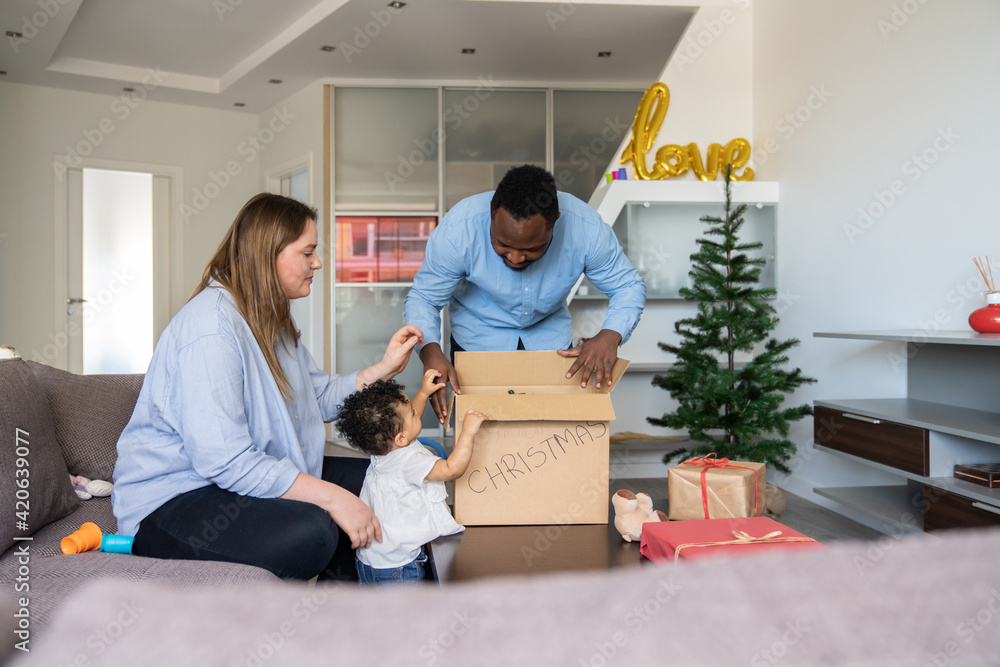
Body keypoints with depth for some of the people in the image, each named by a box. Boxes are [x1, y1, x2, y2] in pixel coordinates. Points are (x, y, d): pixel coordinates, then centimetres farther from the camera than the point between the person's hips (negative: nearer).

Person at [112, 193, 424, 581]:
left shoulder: (270, 320, 11)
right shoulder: (212, 325, -24)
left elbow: (319, 399, 11)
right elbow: (224, 461, -31)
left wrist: (384, 368, 1)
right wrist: (331, 497, -29)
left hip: (254, 474, 10)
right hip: (171, 499, -10)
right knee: (311, 531, -33)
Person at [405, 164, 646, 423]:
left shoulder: (586, 227, -30)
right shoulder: (459, 228, -33)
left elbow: (628, 286, -16)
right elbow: (422, 298, -23)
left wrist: (611, 335, -37)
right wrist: (429, 350, -43)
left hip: (550, 336, 2)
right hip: (478, 339, -1)